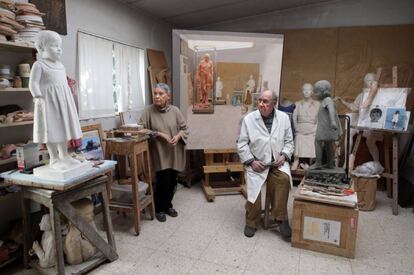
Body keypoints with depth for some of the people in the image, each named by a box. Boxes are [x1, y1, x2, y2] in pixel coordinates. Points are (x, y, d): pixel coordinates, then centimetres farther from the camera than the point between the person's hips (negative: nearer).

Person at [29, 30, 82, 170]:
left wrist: (69, 100, 22)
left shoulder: (60, 65, 16)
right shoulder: (39, 65, -6)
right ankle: (54, 159, 2)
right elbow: (33, 83, -13)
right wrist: (38, 97, -28)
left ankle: (64, 155, 19)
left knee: (63, 126, 9)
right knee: (51, 128, -5)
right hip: (48, 100, -7)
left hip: (63, 99, 7)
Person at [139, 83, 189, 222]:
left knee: (172, 181, 12)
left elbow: (184, 128, 4)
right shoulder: (148, 111, -8)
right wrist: (158, 134, -19)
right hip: (159, 154, -3)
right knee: (163, 181, -2)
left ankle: (168, 205, 35)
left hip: (174, 154, 3)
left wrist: (178, 136, -16)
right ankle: (159, 209, 21)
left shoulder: (175, 110, -2)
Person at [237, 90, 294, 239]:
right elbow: (242, 144, -1)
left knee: (283, 178, -28)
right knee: (253, 187, -20)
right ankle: (251, 222, 7)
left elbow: (289, 141, 10)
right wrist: (251, 161, -10)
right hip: (257, 162, -1)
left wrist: (284, 155, -8)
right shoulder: (248, 119, -3)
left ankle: (281, 218, -9)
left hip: (277, 161, 1)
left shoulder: (284, 117, 4)